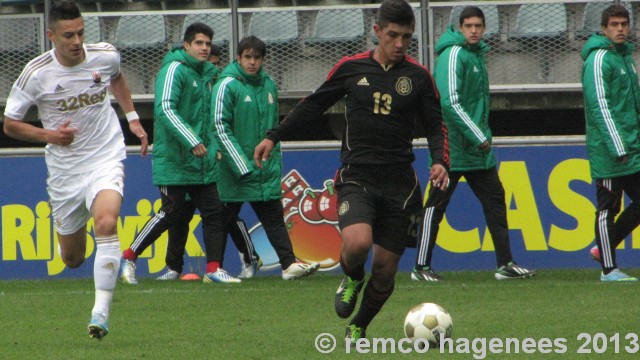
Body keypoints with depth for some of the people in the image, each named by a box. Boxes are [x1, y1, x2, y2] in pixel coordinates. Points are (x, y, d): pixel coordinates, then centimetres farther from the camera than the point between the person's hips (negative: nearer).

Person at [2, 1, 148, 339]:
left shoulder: (105, 56, -7)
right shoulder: (36, 74, -14)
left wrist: (132, 118, 13)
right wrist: (48, 135, -18)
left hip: (106, 158, 0)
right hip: (64, 168, 0)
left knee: (106, 223, -29)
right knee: (72, 258, 9)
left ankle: (101, 311, -27)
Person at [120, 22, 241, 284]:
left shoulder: (207, 73, 15)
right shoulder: (174, 69, -11)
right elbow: (165, 109, -22)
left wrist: (212, 145, 18)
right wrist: (192, 141, -26)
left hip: (202, 162, 8)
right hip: (174, 160, -8)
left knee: (213, 212, 1)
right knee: (172, 213, -7)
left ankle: (213, 268, 5)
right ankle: (129, 257, 7)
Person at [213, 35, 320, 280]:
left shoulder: (269, 86, 11)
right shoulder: (227, 85, -8)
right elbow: (221, 127, -12)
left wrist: (276, 162, 14)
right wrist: (242, 166, -15)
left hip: (266, 172, 5)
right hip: (233, 170, -5)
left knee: (274, 218, -1)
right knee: (224, 220, 4)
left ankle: (289, 263, -6)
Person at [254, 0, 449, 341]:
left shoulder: (418, 76, 3)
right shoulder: (351, 68, 3)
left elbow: (435, 126, 8)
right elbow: (314, 104, 15)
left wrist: (440, 161, -11)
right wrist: (274, 137, 14)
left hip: (399, 182, 1)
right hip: (357, 176, -1)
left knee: (385, 269, 2)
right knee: (357, 242, -29)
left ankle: (357, 329, 28)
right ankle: (352, 277, 8)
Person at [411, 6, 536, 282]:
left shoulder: (477, 54, 14)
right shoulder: (453, 54, -14)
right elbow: (450, 103, -21)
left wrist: (483, 137, 15)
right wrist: (479, 137, -17)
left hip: (478, 149, 9)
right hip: (452, 147, -9)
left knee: (495, 199, 6)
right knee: (436, 205, -2)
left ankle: (505, 264, 9)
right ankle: (421, 267, 5)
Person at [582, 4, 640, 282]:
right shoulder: (599, 59, -11)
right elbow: (599, 106, -17)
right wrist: (617, 146, -21)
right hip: (608, 151, -9)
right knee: (608, 207, -2)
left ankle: (603, 248, 20)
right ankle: (609, 269, 3)